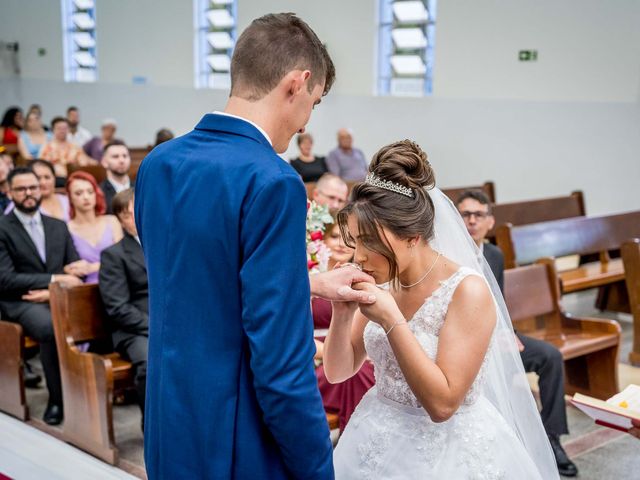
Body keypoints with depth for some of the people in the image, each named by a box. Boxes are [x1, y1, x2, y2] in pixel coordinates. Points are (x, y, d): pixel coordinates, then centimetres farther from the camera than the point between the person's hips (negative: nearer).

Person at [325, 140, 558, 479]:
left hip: (450, 450, -5)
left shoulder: (468, 291, -20)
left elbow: (442, 403, -24)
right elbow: (337, 372, 2)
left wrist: (391, 320, -27)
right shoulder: (382, 284, -3)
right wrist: (342, 313, -14)